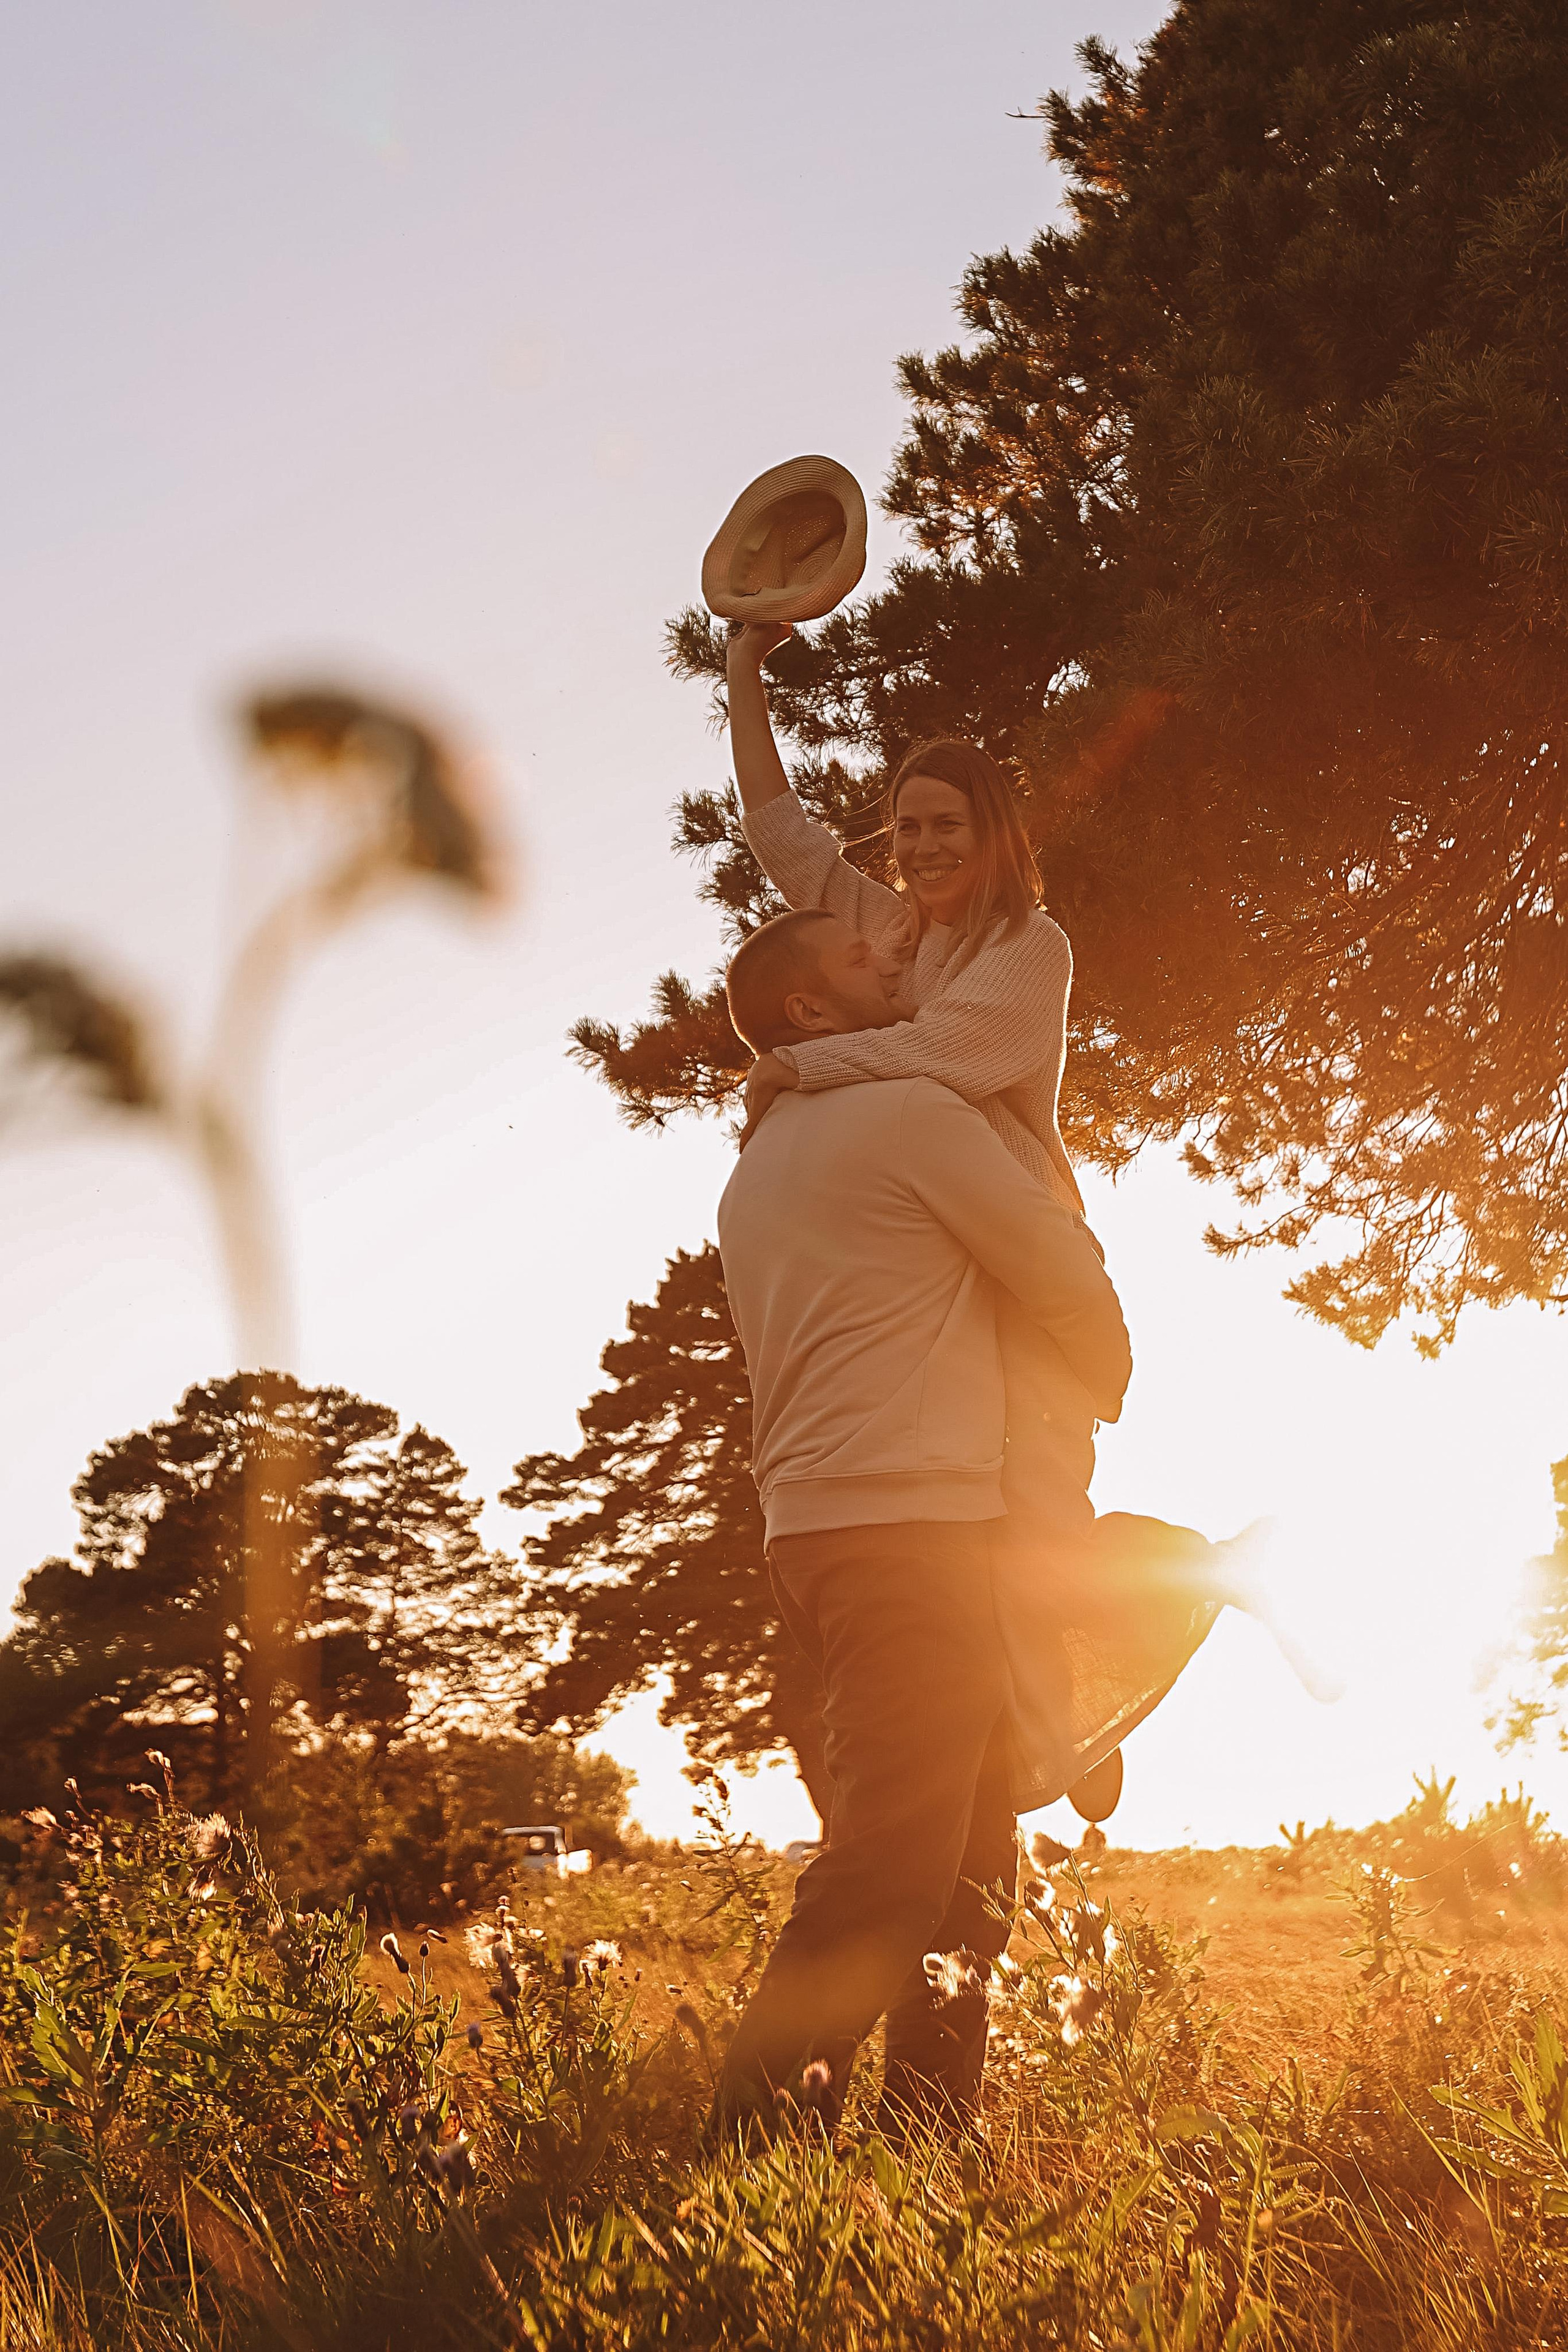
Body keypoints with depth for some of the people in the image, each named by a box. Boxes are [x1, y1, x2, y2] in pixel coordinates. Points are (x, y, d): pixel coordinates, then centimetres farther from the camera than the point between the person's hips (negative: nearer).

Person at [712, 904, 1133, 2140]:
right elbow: (1067, 1272, -1)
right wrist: (1106, 1394, 18)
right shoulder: (910, 1111, -3)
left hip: (815, 1521, 9)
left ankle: (929, 2135, 13)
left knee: (965, 1846, 13)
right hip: (909, 1522, -9)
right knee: (893, 1857, -14)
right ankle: (757, 2145, -18)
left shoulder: (757, 1171, 23)